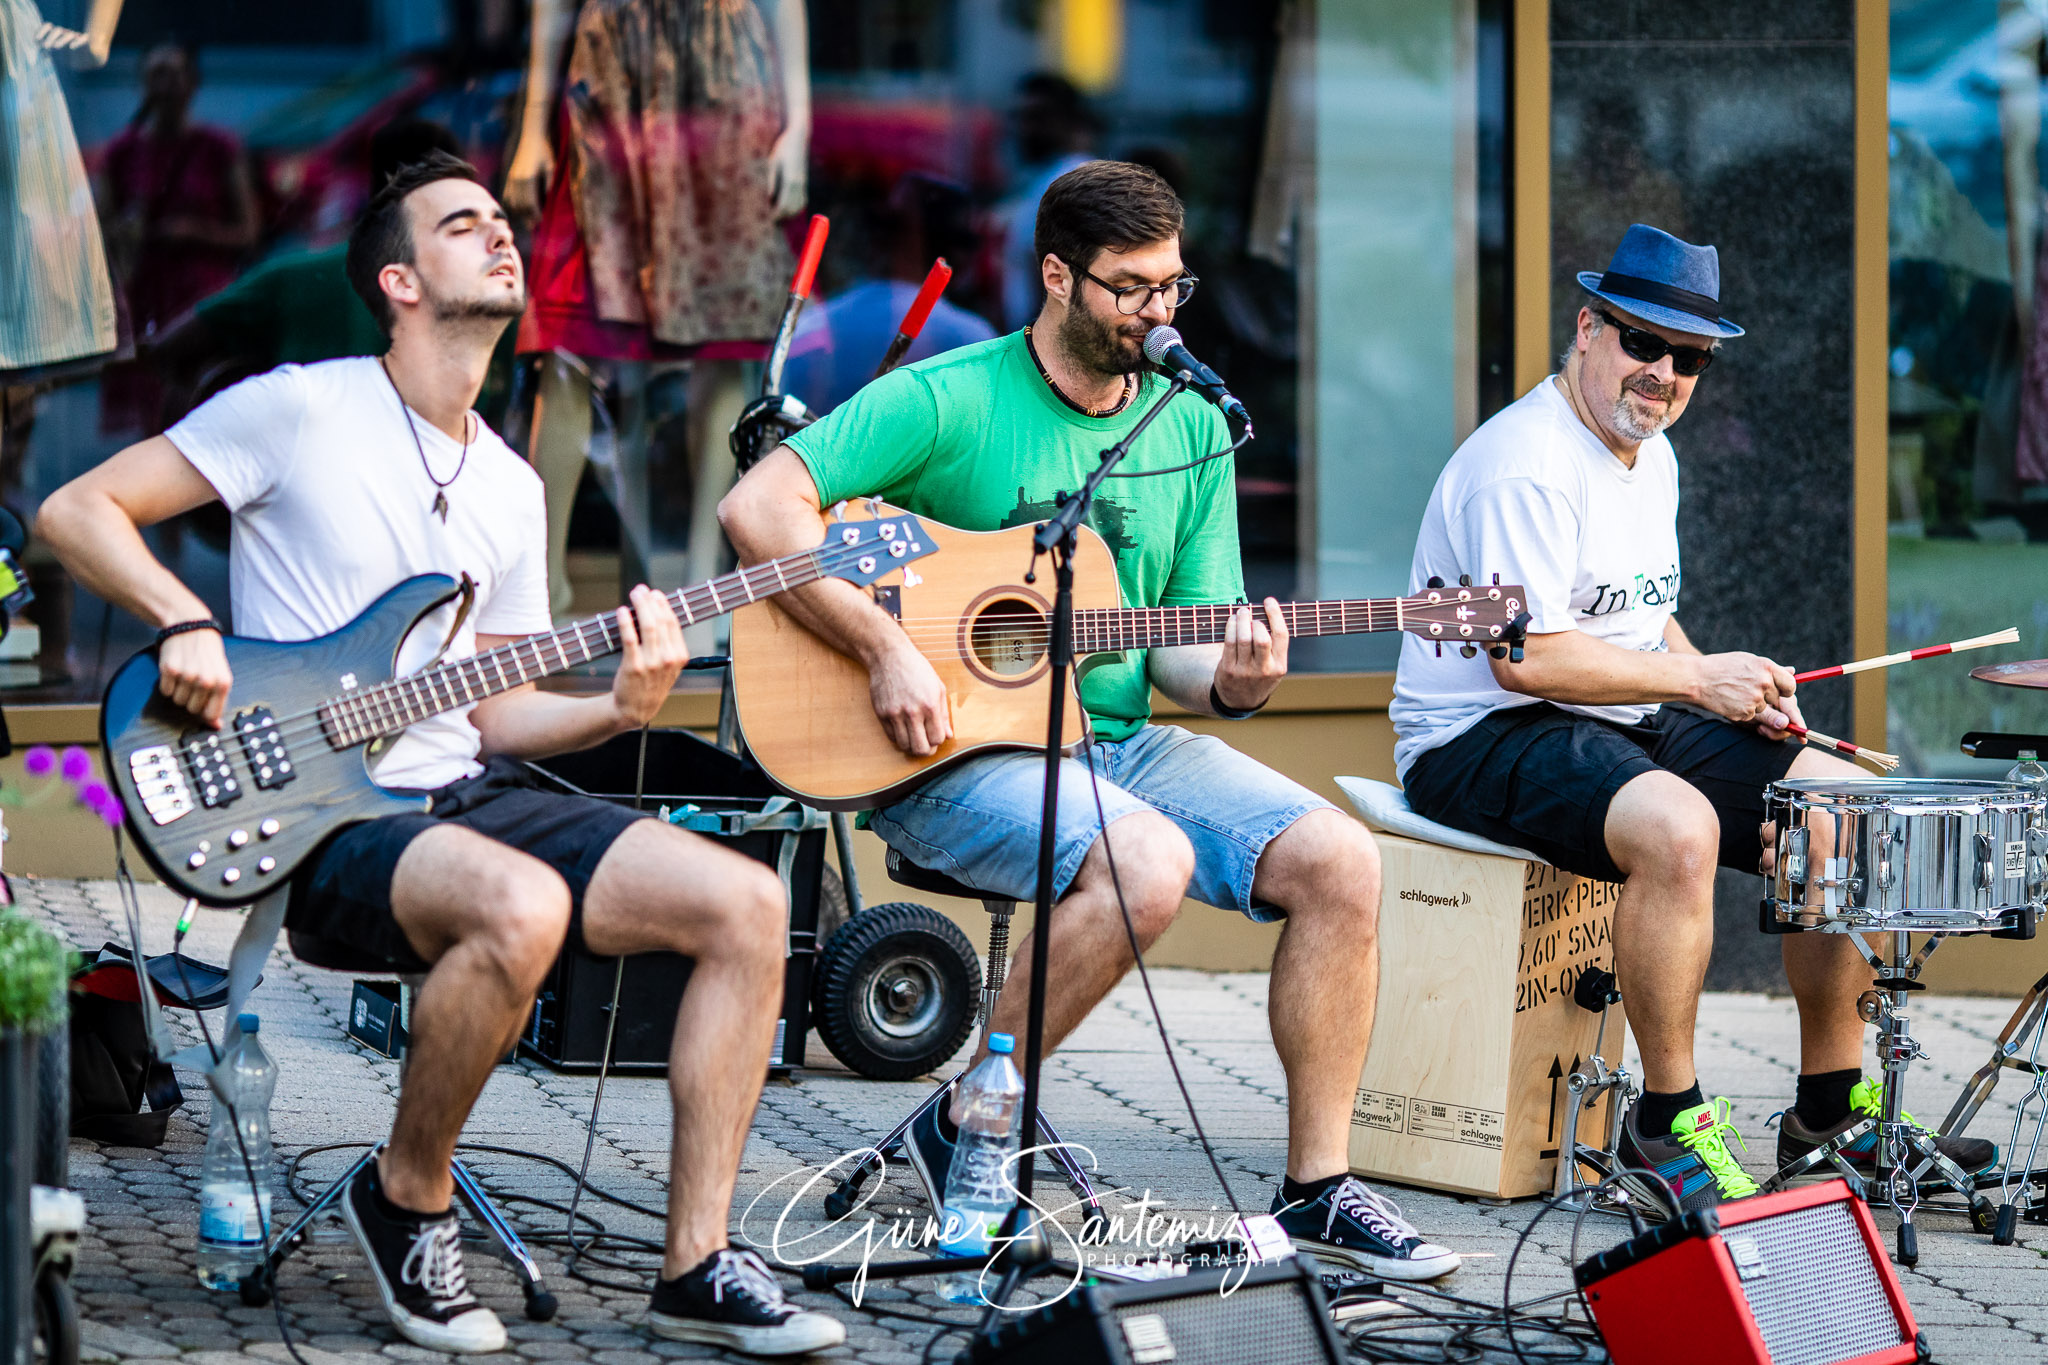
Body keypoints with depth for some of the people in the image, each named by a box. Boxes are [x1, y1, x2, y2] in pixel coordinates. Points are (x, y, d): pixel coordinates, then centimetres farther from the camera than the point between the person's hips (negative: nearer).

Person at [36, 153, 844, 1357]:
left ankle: (698, 1265, -9)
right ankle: (409, 1198, -13)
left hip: (466, 795, 7)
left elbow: (492, 711, 17)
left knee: (745, 903, -12)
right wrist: (185, 625, -18)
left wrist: (619, 710, -2)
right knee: (520, 909, -38)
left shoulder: (510, 489, 17)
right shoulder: (300, 411, -4)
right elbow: (77, 511, -3)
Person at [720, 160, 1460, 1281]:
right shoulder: (949, 401, -8)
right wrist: (887, 650, -22)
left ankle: (1318, 1189, -5)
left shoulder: (1191, 429, 10)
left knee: (1339, 860, -14)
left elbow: (1180, 651, 12)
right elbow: (758, 506, -16)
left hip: (1118, 741, 6)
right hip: (952, 752, -6)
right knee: (1149, 864, -33)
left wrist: (1233, 681, -13)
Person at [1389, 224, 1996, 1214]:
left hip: (1632, 723, 10)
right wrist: (1696, 681, -18)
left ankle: (1832, 1106, 9)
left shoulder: (1651, 456, 14)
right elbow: (1526, 657, -24)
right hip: (1482, 740, -10)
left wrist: (1738, 690, 4)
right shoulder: (1529, 464, -19)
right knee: (1677, 826, -37)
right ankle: (1668, 1122, -22)